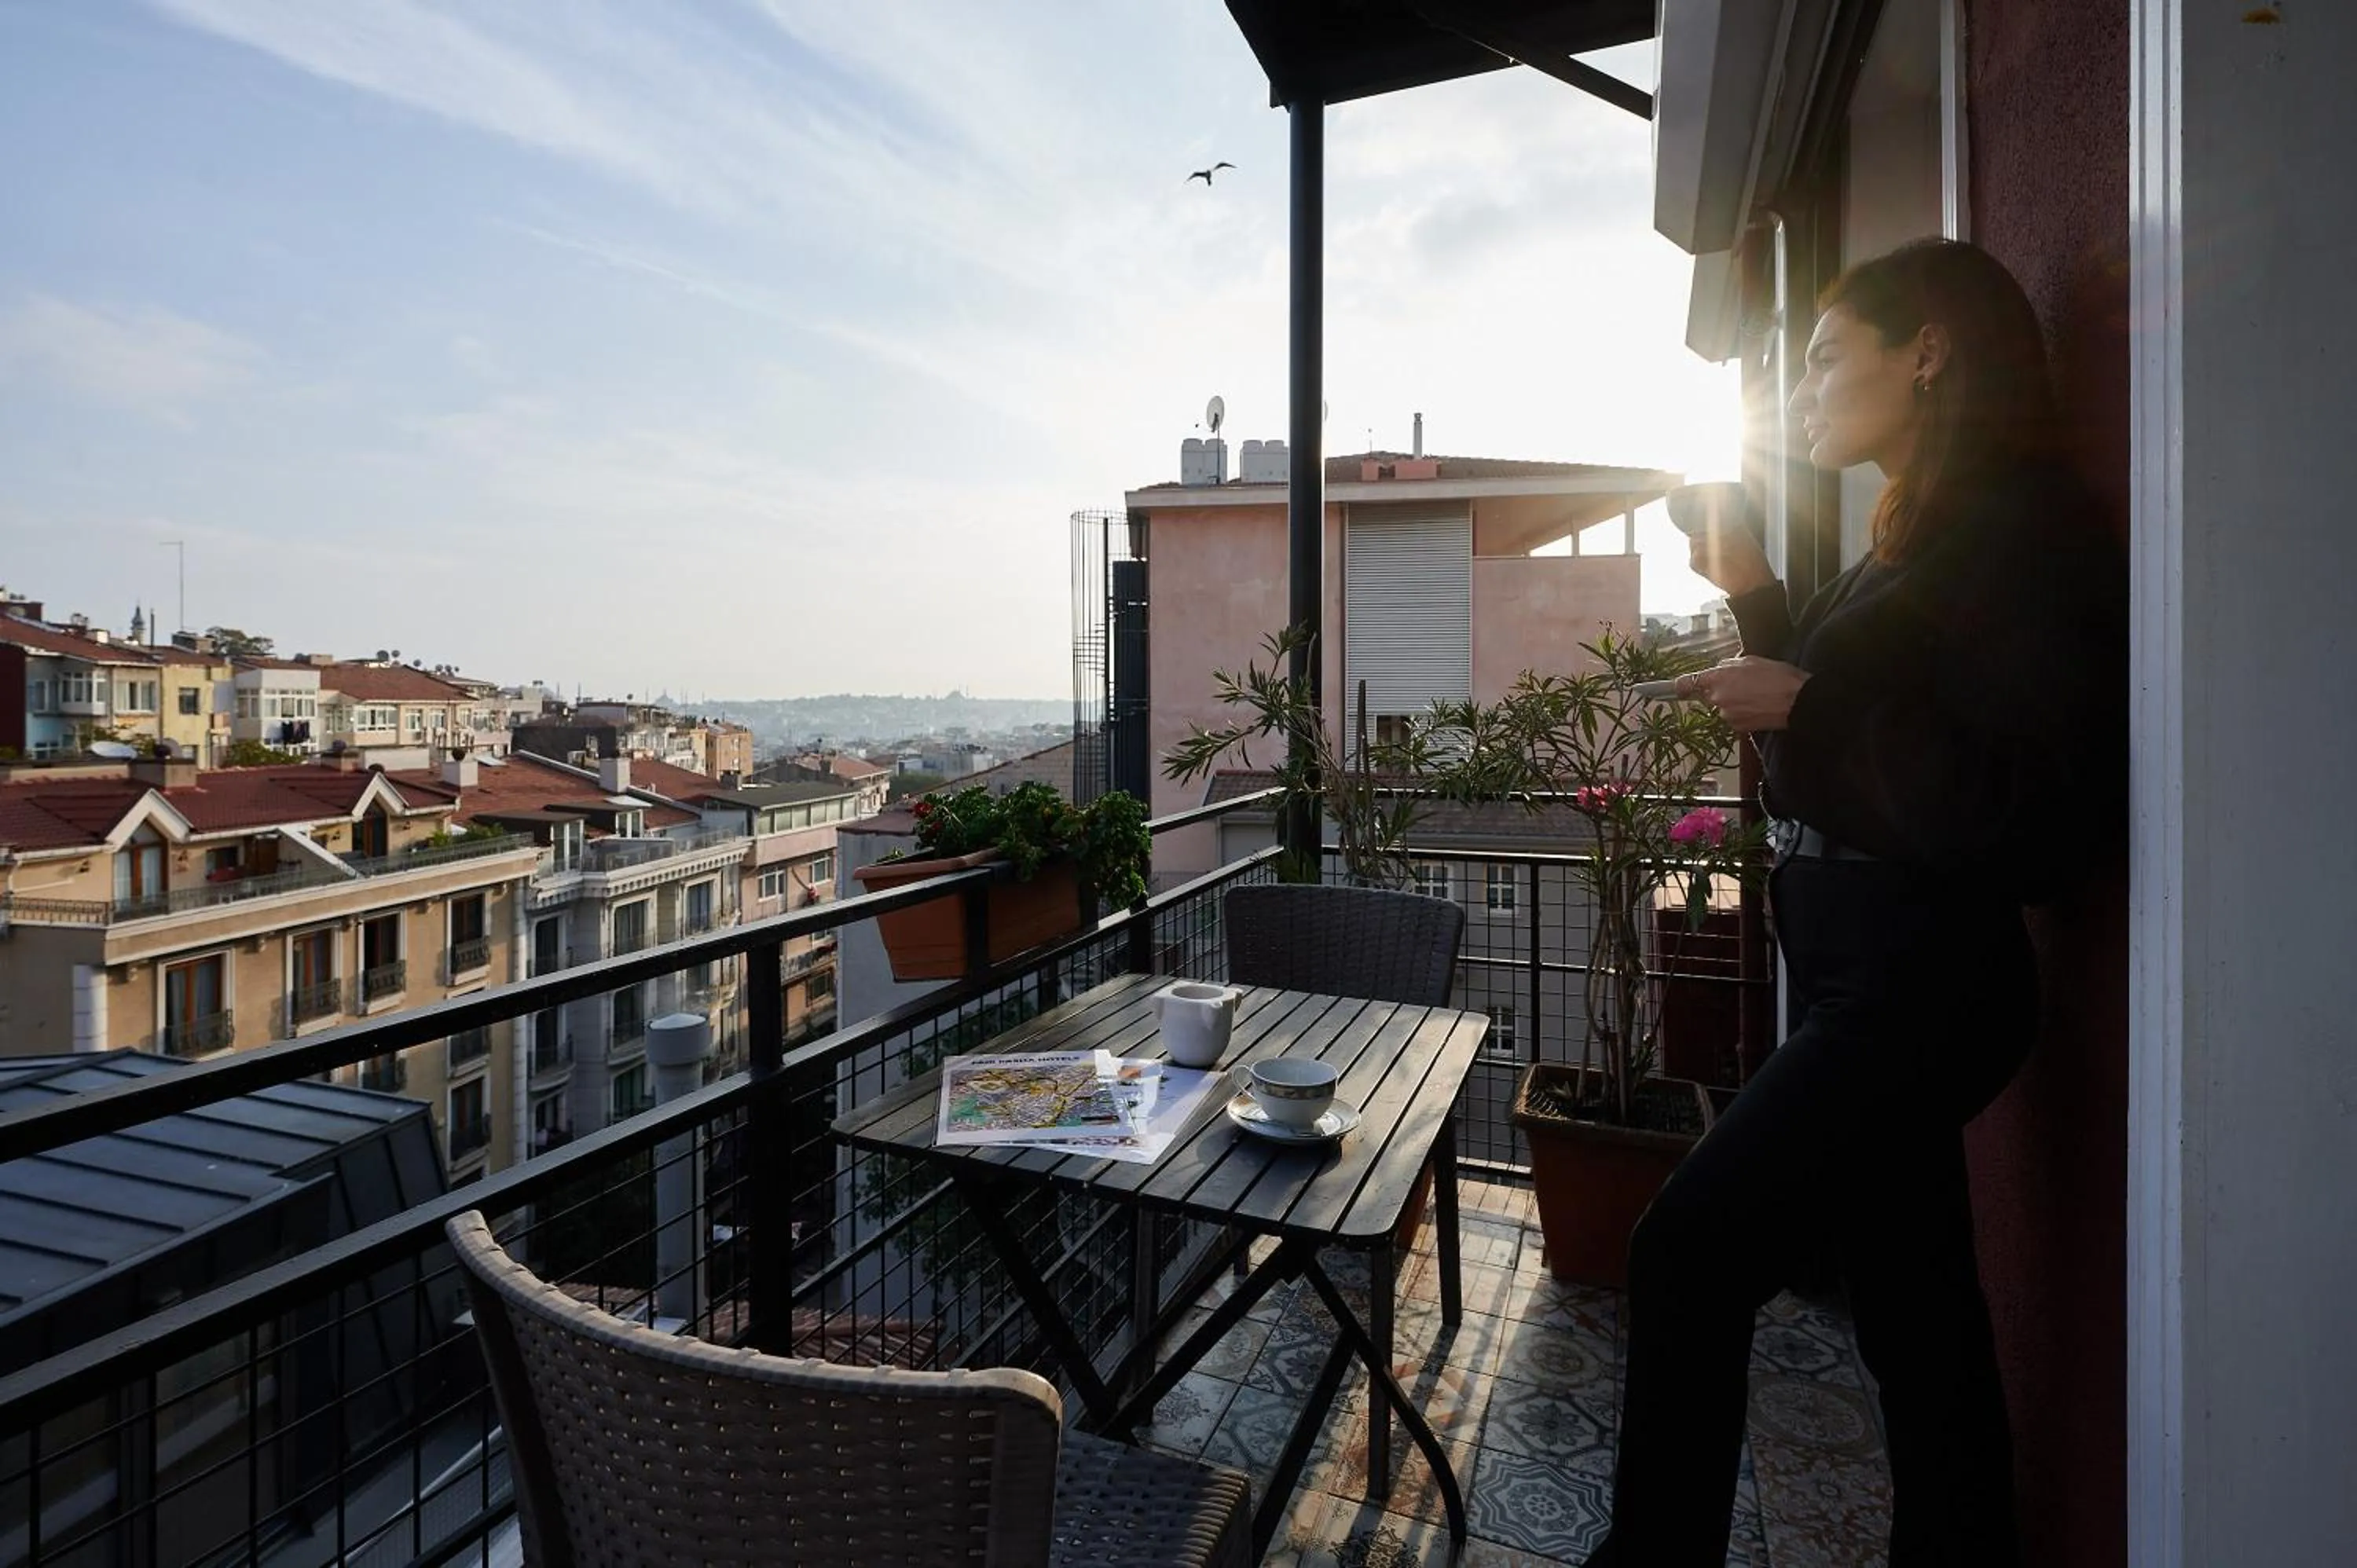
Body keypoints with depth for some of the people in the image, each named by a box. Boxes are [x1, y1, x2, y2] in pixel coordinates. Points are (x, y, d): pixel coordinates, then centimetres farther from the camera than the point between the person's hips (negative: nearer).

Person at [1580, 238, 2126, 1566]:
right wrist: (1756, 597, 14)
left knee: (1689, 1257, -6)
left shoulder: (2018, 532, -14)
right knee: (1919, 1308, 18)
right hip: (1870, 978, 9)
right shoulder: (1925, 537, 15)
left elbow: (2046, 814, -21)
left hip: (1914, 992, -9)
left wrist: (1807, 706, -24)